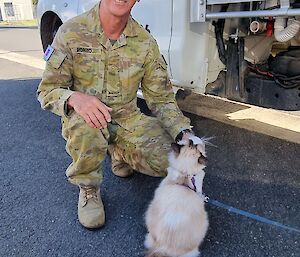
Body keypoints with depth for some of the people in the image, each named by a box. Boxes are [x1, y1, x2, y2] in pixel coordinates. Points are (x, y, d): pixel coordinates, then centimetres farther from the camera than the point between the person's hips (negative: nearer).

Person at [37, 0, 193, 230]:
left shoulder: (145, 42, -7)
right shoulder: (71, 32, -13)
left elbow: (161, 98, -3)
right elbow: (47, 90, -11)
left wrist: (184, 132, -18)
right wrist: (74, 97, -34)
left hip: (127, 118, 3)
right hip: (83, 117, -2)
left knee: (170, 161, -15)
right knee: (86, 129, -38)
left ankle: (120, 153, 17)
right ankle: (88, 189, -6)